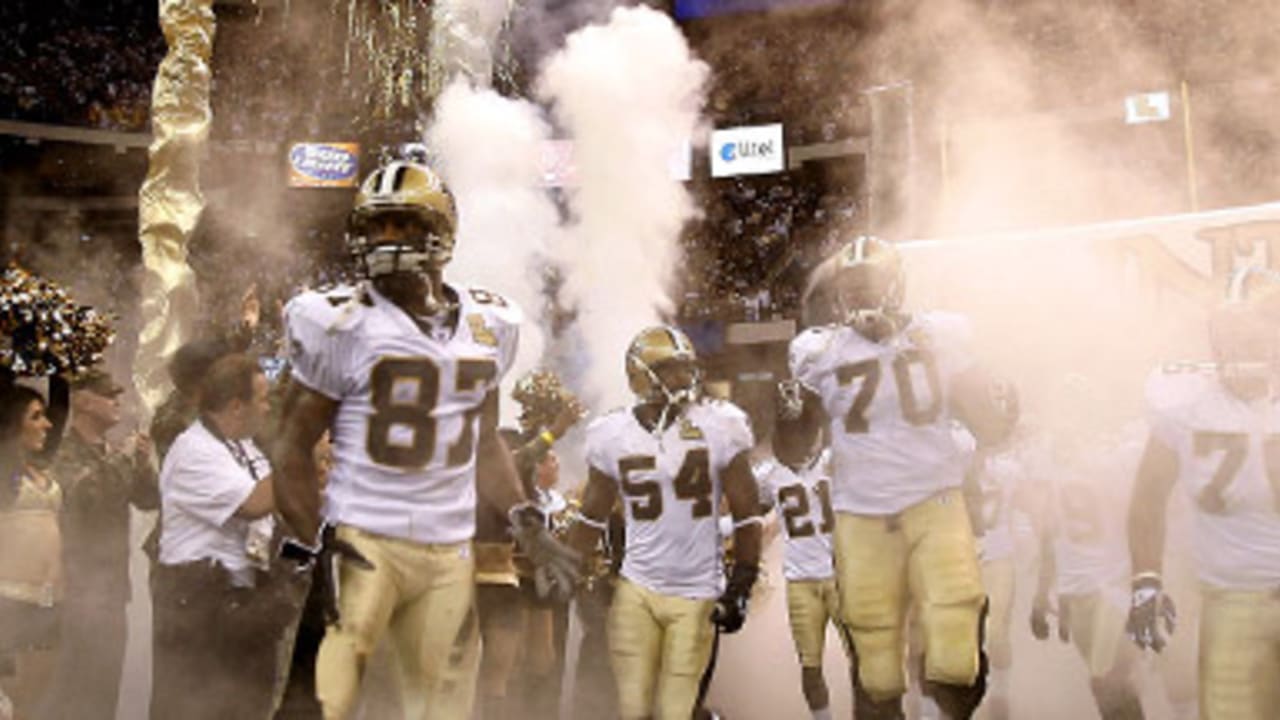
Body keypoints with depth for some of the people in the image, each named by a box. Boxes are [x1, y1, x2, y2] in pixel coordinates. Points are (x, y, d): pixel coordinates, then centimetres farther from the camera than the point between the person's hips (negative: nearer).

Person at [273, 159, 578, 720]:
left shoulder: (487, 325, 7)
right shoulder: (343, 323, -7)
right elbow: (293, 447, -4)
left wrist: (528, 527, 7)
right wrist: (318, 545, -13)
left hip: (450, 551, 5)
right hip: (362, 543, -4)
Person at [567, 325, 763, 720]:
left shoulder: (718, 428, -7)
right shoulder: (613, 435, -1)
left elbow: (746, 516, -2)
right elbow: (592, 517, 10)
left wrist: (740, 588, -5)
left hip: (697, 594, -2)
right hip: (636, 589, 2)